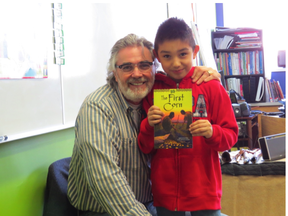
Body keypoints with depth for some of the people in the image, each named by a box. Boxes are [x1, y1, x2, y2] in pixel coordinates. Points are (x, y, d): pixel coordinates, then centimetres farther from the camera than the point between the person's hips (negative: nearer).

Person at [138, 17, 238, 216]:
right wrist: (149, 127, -15)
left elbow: (231, 134, -2)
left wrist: (212, 133, -21)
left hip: (204, 191, -1)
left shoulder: (211, 88, -4)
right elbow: (145, 148, 4)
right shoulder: (152, 91, 1)